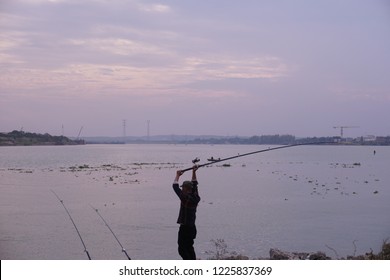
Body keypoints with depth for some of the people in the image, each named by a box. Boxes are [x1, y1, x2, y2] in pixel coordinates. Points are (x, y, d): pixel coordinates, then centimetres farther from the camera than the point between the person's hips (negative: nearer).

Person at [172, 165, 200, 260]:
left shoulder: (186, 198, -17)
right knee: (189, 248, 17)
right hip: (192, 227, 8)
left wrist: (177, 176, 3)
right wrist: (194, 172, 21)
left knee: (182, 249, -5)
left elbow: (175, 186, -10)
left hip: (185, 228, -8)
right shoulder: (195, 198, 3)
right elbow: (194, 184, 18)